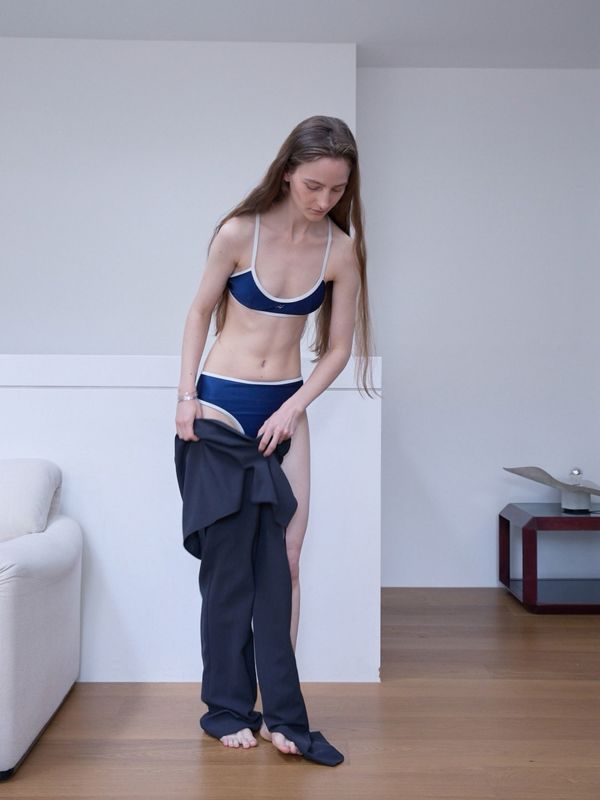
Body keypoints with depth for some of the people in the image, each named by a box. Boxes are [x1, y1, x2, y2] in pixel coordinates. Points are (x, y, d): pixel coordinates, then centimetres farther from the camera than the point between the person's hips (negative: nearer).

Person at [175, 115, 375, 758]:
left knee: (285, 556, 1)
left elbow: (339, 348, 0)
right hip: (221, 399, -2)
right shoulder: (240, 232, -10)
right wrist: (185, 396, -5)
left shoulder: (341, 250, -4)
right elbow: (200, 311, 1)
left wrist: (293, 408, -10)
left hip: (286, 406, 2)